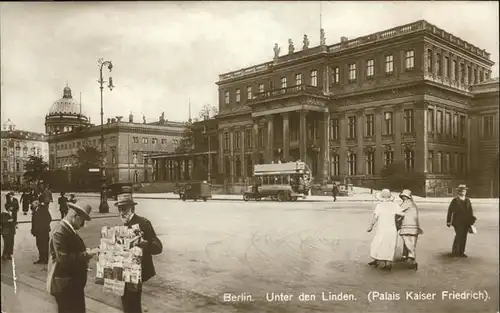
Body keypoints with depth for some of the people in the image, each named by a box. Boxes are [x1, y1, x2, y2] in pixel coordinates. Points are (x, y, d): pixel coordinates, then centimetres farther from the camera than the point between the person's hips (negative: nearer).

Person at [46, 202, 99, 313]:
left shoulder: (69, 229, 9)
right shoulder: (60, 232, -21)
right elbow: (64, 259, -27)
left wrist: (86, 253, 1)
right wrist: (86, 254, -24)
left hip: (74, 283, 10)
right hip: (64, 284, -10)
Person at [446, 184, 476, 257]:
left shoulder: (467, 200, 12)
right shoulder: (455, 200, -2)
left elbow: (470, 210, 10)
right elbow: (450, 211, -3)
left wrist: (472, 219, -3)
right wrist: (448, 221, -5)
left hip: (466, 222, 5)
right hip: (458, 222, -5)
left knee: (464, 237, 6)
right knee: (459, 235, -11)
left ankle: (461, 252, 15)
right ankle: (454, 251, 1)